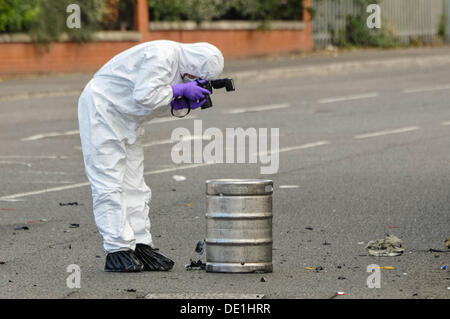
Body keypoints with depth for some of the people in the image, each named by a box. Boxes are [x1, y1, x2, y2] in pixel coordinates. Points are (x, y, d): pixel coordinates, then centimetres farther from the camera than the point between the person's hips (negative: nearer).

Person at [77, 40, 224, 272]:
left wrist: (183, 102, -8)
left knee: (134, 185, 8)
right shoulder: (161, 55, -24)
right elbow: (144, 96, -29)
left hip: (127, 120, 10)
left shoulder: (178, 62, 7)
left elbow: (160, 101, 9)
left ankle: (141, 246, 10)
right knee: (109, 183, -11)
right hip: (101, 109, -10)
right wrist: (180, 90, -21)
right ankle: (117, 251, -11)